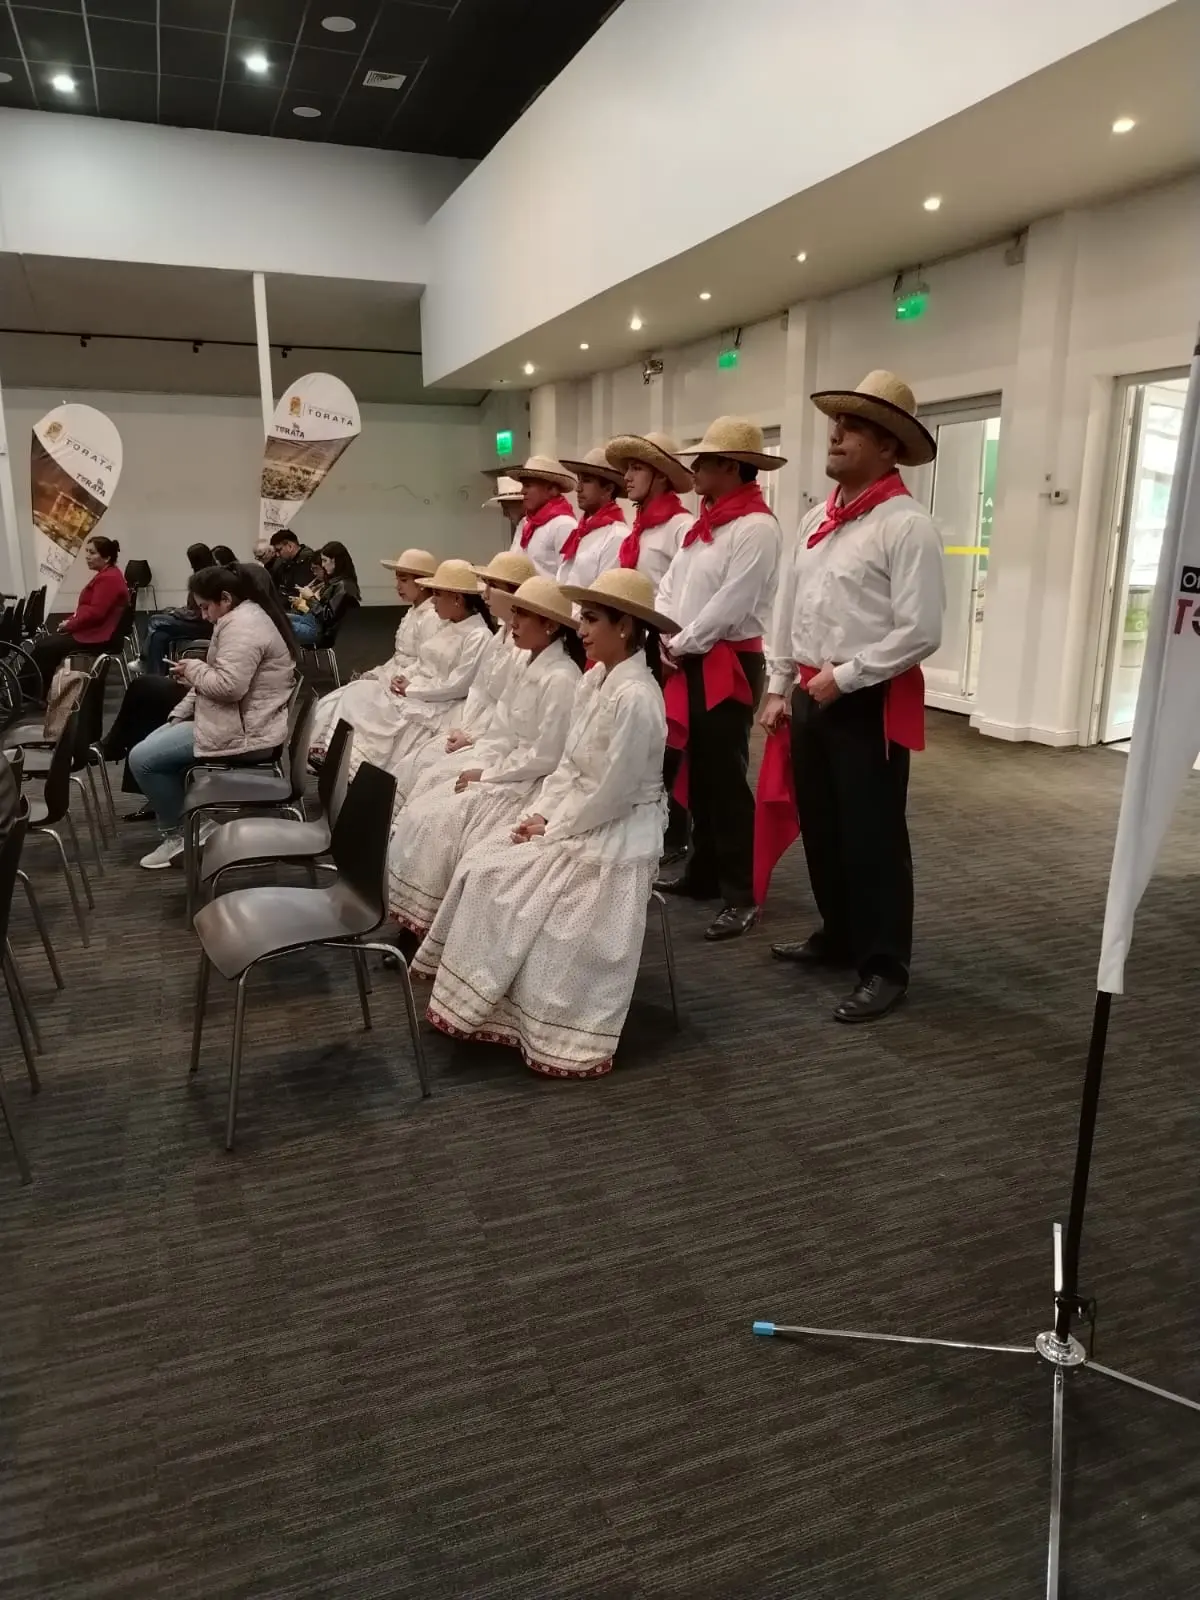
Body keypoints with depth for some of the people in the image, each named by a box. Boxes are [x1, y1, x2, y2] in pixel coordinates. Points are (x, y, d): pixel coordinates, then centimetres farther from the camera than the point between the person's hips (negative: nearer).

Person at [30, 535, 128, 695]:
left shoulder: (109, 579, -17)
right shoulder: (105, 575, 18)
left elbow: (95, 613, -23)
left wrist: (70, 625, -12)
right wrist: (70, 621, 6)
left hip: (98, 636, -11)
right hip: (92, 630, 11)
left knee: (45, 648, -14)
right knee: (40, 643, 4)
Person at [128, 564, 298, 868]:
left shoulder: (242, 626, -21)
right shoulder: (244, 617, 15)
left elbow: (228, 685, -31)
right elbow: (218, 677, 19)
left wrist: (193, 669, -12)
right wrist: (180, 715, 12)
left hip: (245, 731, -12)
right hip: (244, 721, 12)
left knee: (142, 758, -7)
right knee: (159, 739, 22)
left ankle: (175, 834, 6)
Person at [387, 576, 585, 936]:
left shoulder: (561, 679, -21)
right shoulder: (523, 662, 7)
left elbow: (545, 757, -22)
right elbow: (505, 730, 11)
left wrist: (487, 775, -15)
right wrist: (477, 765, -4)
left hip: (534, 782, -9)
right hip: (505, 767, 9)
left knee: (445, 824, -17)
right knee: (424, 813, 0)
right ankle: (415, 913, 5)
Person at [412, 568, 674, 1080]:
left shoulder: (636, 697, -24)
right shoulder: (594, 680, 5)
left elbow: (609, 794, -23)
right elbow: (570, 764, 10)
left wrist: (551, 828, -13)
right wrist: (540, 813, -3)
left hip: (616, 836, -9)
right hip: (577, 821, 9)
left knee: (523, 903, -14)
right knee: (484, 869, 0)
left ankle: (559, 1035, 3)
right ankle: (486, 1004, 9)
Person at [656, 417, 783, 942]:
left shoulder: (757, 527, -13)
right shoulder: (704, 523, 16)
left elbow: (730, 605, -20)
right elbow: (671, 585, 13)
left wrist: (679, 645, -12)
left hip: (729, 663, -9)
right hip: (692, 662, 9)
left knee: (725, 777, -6)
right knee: (699, 772, 14)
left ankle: (741, 895, 1)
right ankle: (703, 872, 26)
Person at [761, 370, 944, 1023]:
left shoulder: (906, 525, -13)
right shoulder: (815, 519, 11)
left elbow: (919, 632, -17)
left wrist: (843, 677, -15)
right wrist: (780, 687, 13)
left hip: (871, 701, -8)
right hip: (811, 695, 8)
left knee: (872, 837, 0)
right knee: (820, 827, 17)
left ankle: (884, 966, 14)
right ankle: (838, 935, 34)